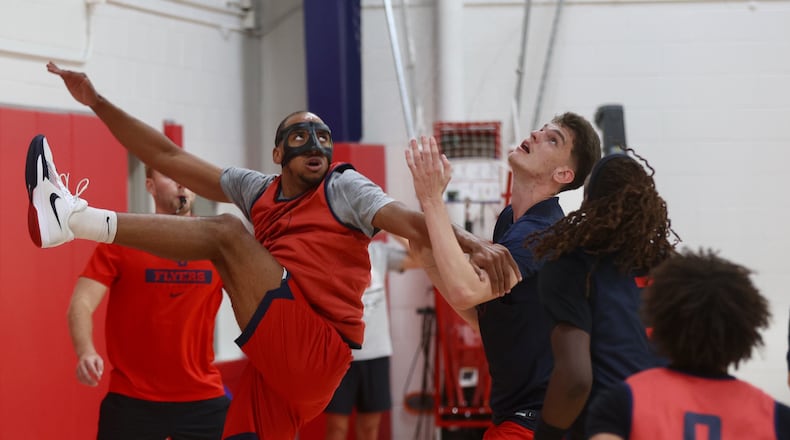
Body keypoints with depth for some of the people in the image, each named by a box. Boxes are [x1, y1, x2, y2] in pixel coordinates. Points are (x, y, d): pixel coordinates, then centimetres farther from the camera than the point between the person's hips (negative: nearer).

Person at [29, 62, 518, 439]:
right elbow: (169, 157, 20)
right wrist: (98, 102, 16)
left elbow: (410, 221, -15)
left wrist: (471, 242, -35)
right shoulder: (258, 191, 18)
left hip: (317, 353, -7)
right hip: (281, 363, 7)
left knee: (226, 232, -14)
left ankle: (76, 218, -18)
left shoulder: (343, 188, 2)